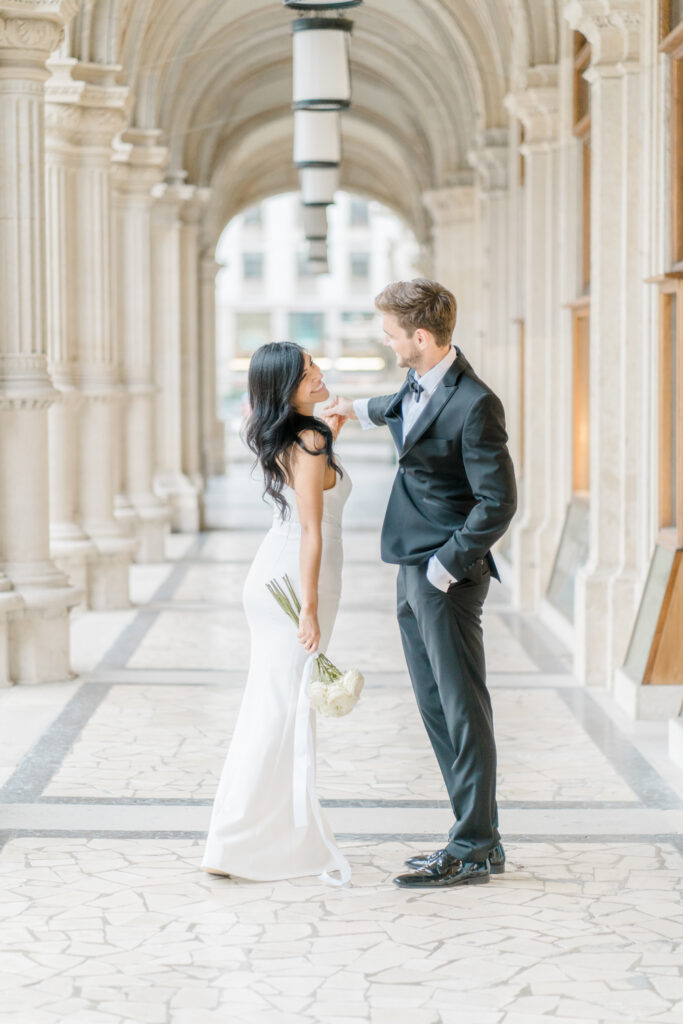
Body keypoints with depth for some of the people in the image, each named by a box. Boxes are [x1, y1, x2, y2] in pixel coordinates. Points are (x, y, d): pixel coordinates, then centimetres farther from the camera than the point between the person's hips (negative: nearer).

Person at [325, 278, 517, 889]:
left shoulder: (473, 405, -20)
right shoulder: (419, 385, 7)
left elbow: (498, 502, -21)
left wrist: (444, 567, -18)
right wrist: (361, 410, 40)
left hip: (447, 574, -10)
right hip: (414, 571, 10)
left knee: (463, 708, -3)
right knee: (435, 706, 12)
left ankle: (473, 850, 5)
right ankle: (480, 837, 20)